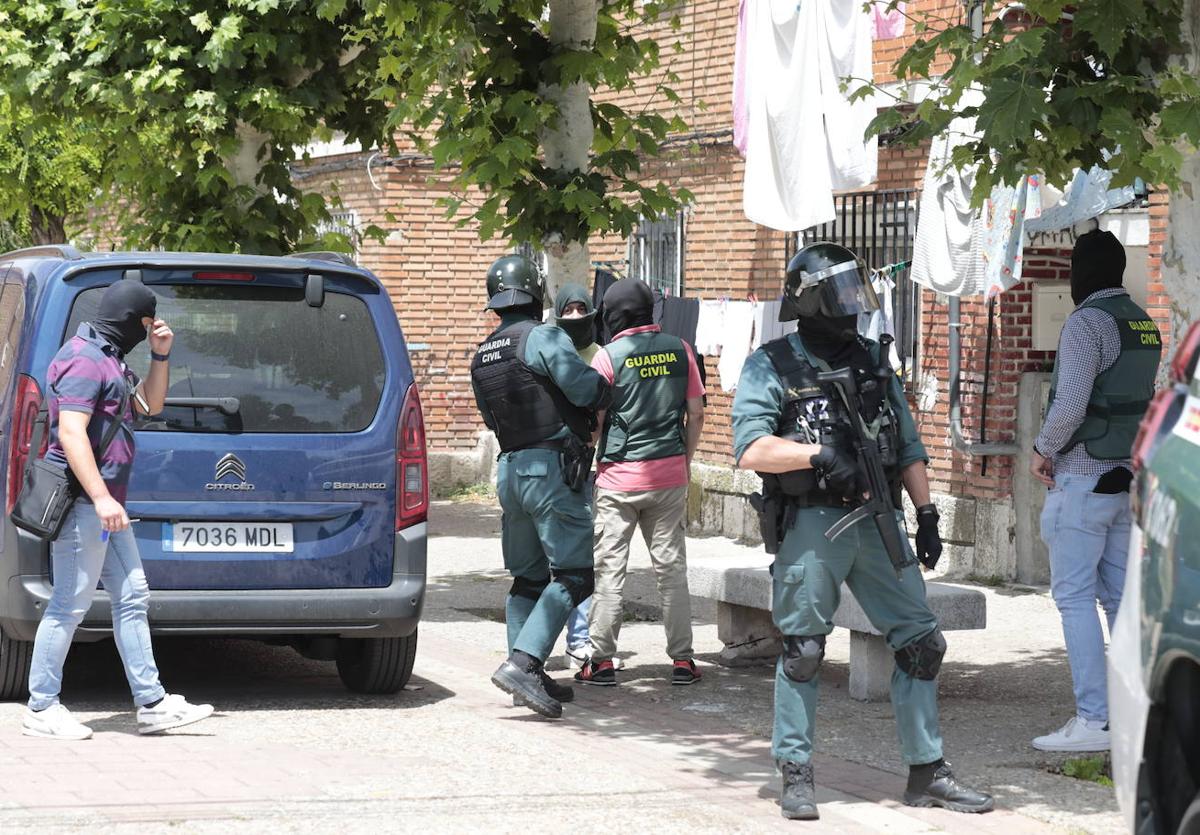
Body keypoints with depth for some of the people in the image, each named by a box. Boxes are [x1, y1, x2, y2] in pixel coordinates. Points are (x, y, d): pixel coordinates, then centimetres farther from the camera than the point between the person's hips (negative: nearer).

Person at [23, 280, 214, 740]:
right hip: (82, 503, -11)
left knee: (132, 598, 10)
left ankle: (152, 704, 12)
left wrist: (160, 356, 15)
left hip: (104, 505, 11)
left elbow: (149, 405, 31)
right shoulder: (85, 360, -15)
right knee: (69, 605, -6)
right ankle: (42, 710, -1)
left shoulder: (109, 358, 18)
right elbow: (71, 433, -23)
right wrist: (100, 497, -28)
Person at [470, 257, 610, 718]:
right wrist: (606, 385, 2)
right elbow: (585, 389, -19)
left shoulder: (481, 356, 14)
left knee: (528, 577, 15)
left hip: (510, 469, 8)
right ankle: (522, 663, -21)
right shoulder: (542, 337, -11)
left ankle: (529, 678, 15)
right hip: (554, 469, -8)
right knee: (572, 577, -9)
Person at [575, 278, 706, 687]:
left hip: (619, 477, -3)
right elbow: (696, 414, 6)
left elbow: (593, 421, -6)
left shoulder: (609, 356, -8)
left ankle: (602, 660, 1)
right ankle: (682, 659, 7)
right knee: (671, 568, 8)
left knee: (609, 569, 2)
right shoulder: (678, 350, 2)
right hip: (669, 476, 3)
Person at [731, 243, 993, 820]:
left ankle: (927, 772, 13)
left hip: (878, 521, 5)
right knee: (802, 651, -1)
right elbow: (750, 448, -14)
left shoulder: (873, 362, 14)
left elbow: (908, 447, 18)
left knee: (920, 641, 4)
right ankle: (796, 776, 10)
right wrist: (820, 453, -25)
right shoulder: (772, 368, -3)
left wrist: (926, 516, 10)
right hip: (810, 524, -5)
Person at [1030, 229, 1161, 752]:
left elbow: (1070, 403, -20)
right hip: (1124, 476, 8)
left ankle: (1093, 719, -11)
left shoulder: (1087, 322, -13)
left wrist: (1043, 449, -6)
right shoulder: (1145, 326, 13)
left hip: (1082, 475, -8)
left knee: (1074, 596, -7)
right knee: (1119, 595, 11)